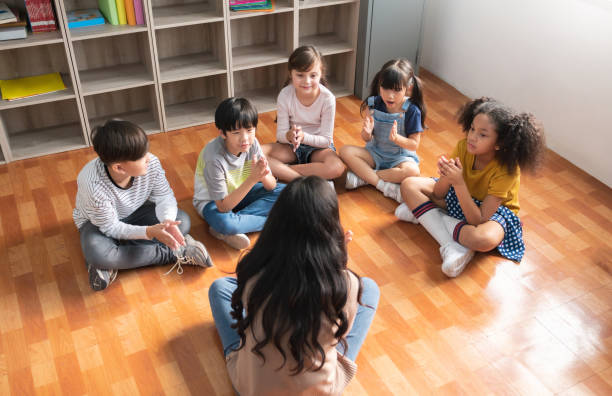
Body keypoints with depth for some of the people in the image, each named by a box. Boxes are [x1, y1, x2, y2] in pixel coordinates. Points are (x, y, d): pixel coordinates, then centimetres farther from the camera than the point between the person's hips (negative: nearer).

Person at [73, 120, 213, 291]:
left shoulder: (151, 164, -28)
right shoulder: (92, 185, -38)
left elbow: (165, 197, -16)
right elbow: (111, 228, -27)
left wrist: (167, 221, -39)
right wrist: (149, 232, -42)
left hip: (135, 213, 5)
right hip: (100, 222, -4)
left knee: (182, 221, -17)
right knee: (96, 253, -37)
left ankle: (110, 264, -19)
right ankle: (173, 253, -23)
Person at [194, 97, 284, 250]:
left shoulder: (251, 143, -17)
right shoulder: (215, 158, -32)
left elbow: (272, 186, -11)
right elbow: (223, 207, -30)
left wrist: (263, 176, -37)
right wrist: (252, 179, -39)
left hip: (241, 191, 7)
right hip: (212, 201, -7)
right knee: (224, 223, -40)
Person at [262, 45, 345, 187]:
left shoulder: (327, 98, -18)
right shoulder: (285, 95, -15)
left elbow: (326, 140, -15)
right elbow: (280, 134, -10)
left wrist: (303, 137, -34)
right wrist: (289, 135, -35)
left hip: (318, 147, -1)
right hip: (291, 145, 1)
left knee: (337, 167, -35)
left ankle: (282, 171, -24)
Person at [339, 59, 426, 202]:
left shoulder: (412, 111, -16)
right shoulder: (374, 104, -8)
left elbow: (414, 145, -13)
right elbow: (367, 139, -3)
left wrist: (397, 138, -32)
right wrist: (367, 132, -28)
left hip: (400, 156, -3)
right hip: (375, 152, 3)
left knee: (412, 171, -36)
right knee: (345, 151, -20)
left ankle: (363, 177, -22)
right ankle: (385, 186, -25)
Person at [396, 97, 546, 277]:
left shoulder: (507, 170, -30)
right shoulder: (464, 146, -19)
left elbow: (478, 221, -33)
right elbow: (438, 194, -12)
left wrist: (459, 183, -42)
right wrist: (447, 177, -35)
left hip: (494, 212, -6)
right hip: (460, 197, 6)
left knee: (485, 239, -42)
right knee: (409, 185, -12)